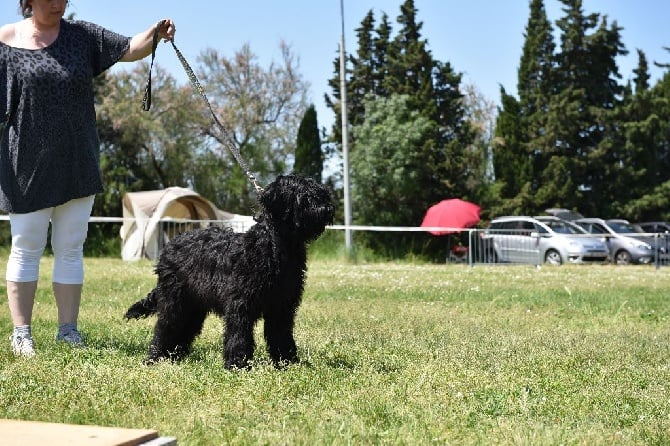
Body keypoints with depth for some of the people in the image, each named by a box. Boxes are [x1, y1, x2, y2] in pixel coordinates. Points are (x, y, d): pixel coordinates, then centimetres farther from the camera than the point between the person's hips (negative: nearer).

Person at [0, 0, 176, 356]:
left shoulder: (82, 35, 6)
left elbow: (131, 49, -1)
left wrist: (156, 33, -22)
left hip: (76, 164, 3)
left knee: (70, 249, 7)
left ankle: (68, 330, 14)